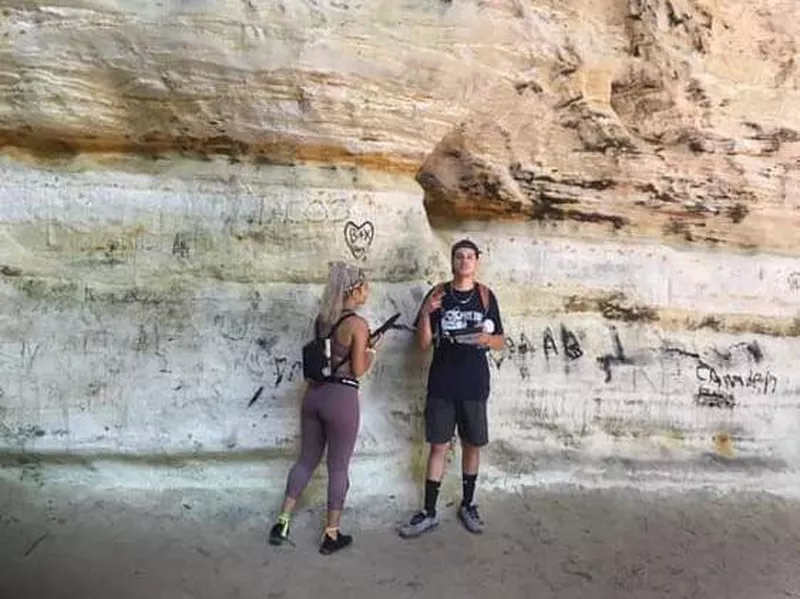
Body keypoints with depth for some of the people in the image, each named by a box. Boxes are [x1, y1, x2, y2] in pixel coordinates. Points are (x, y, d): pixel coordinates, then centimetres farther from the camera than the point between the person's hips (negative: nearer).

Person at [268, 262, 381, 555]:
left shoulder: (322, 317, 7)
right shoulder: (358, 324, -14)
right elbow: (358, 370, -11)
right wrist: (372, 349, 5)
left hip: (314, 393, 7)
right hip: (341, 397, -7)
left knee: (306, 460, 19)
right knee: (338, 468, 8)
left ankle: (282, 522, 24)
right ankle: (331, 535, 20)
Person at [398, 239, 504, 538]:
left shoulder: (486, 295, 2)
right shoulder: (438, 294, 0)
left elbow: (500, 341, 7)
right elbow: (423, 344, -2)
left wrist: (487, 339, -16)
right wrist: (425, 312, -18)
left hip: (475, 386, 1)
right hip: (442, 386, -1)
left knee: (472, 445, 11)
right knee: (438, 446, 3)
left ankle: (467, 505, 29)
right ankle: (429, 512, 13)